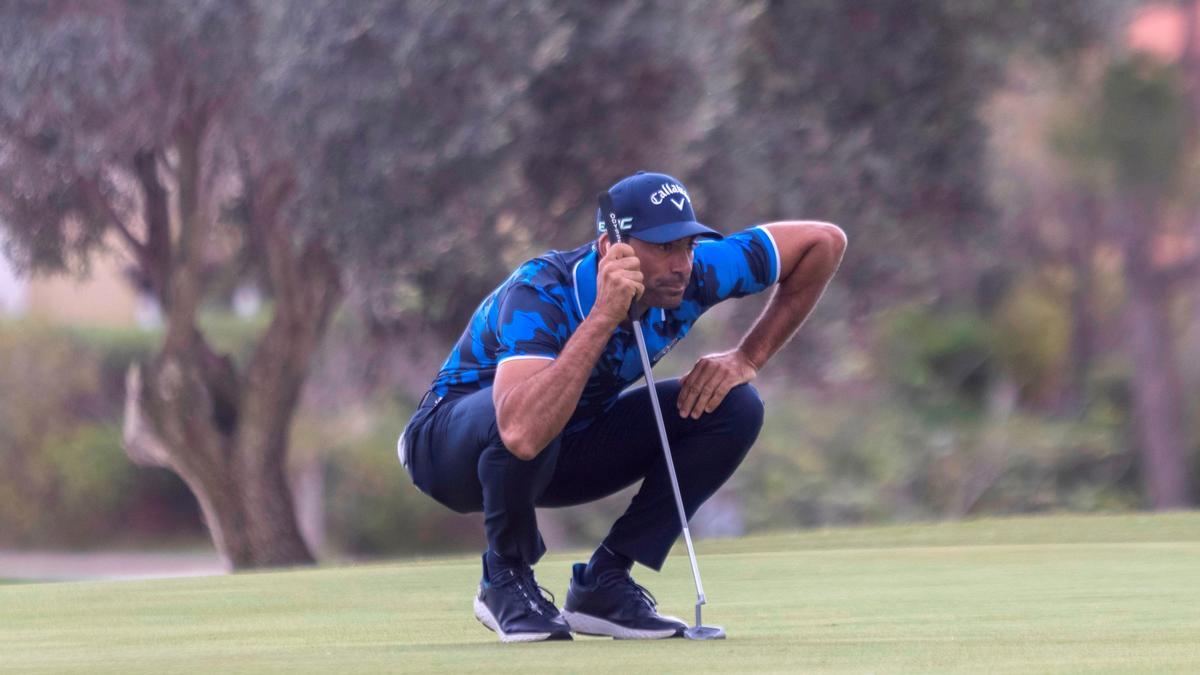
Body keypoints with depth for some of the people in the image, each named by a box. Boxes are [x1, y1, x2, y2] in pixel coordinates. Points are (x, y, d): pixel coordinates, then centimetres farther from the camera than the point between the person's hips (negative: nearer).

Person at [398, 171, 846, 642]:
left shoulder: (690, 276, -20)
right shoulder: (539, 295, -35)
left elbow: (823, 241, -7)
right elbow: (523, 433, -53)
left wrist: (747, 360, -11)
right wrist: (604, 316, -52)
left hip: (572, 449, 6)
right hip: (452, 441, -6)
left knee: (733, 407, -14)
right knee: (524, 420, -41)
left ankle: (602, 584, -6)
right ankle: (505, 581, -13)